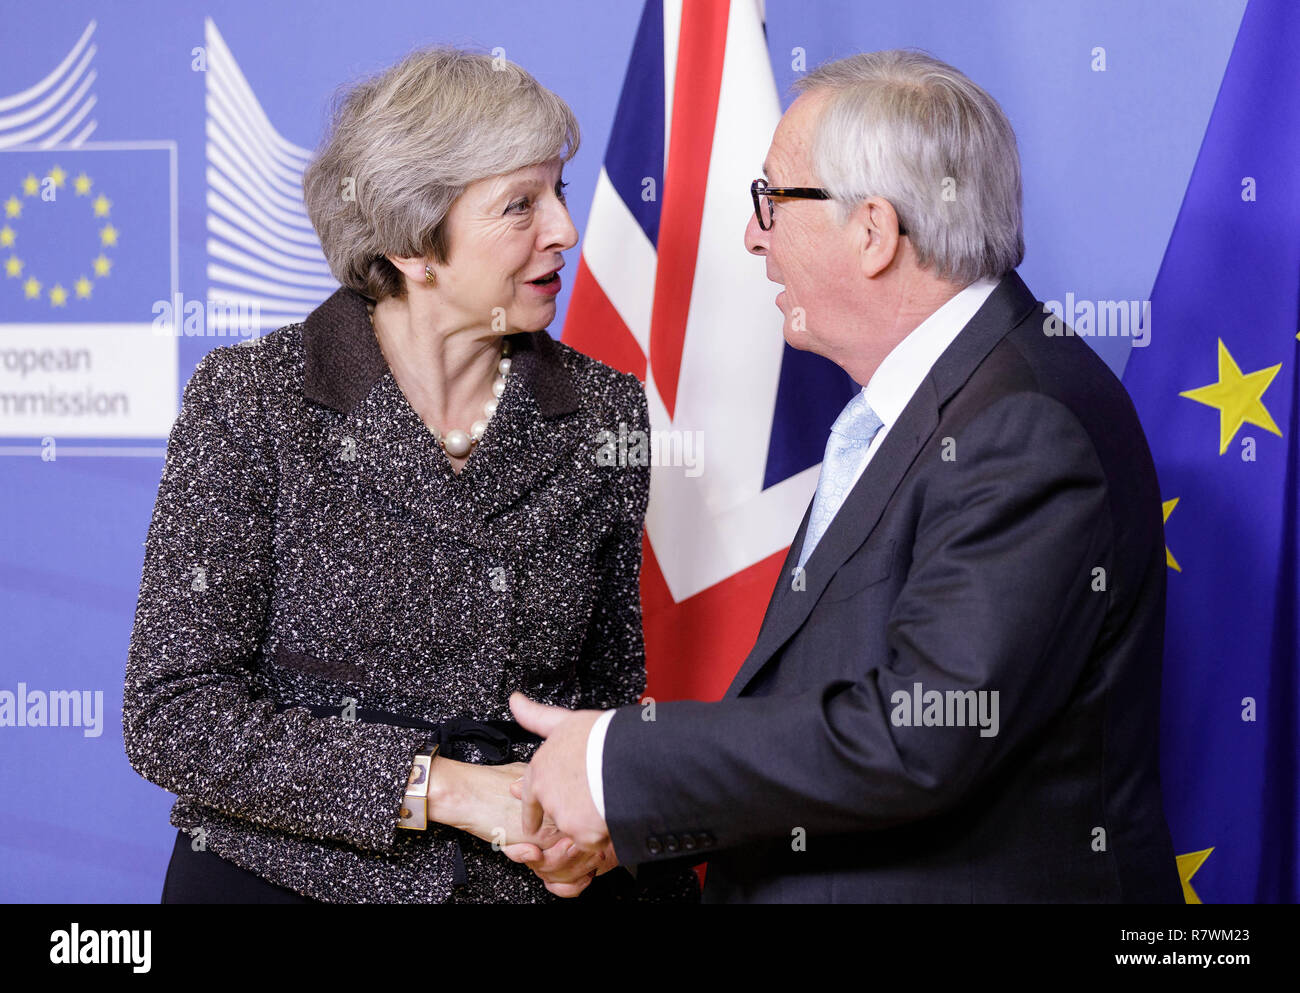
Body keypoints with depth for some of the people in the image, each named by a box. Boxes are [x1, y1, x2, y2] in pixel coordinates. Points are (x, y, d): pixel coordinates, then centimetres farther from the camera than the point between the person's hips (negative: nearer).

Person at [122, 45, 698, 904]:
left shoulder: (604, 413, -1)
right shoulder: (251, 399, -10)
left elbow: (613, 680, 8)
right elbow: (174, 715, -14)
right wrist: (439, 787, -21)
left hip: (528, 881, 3)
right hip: (282, 876, -3)